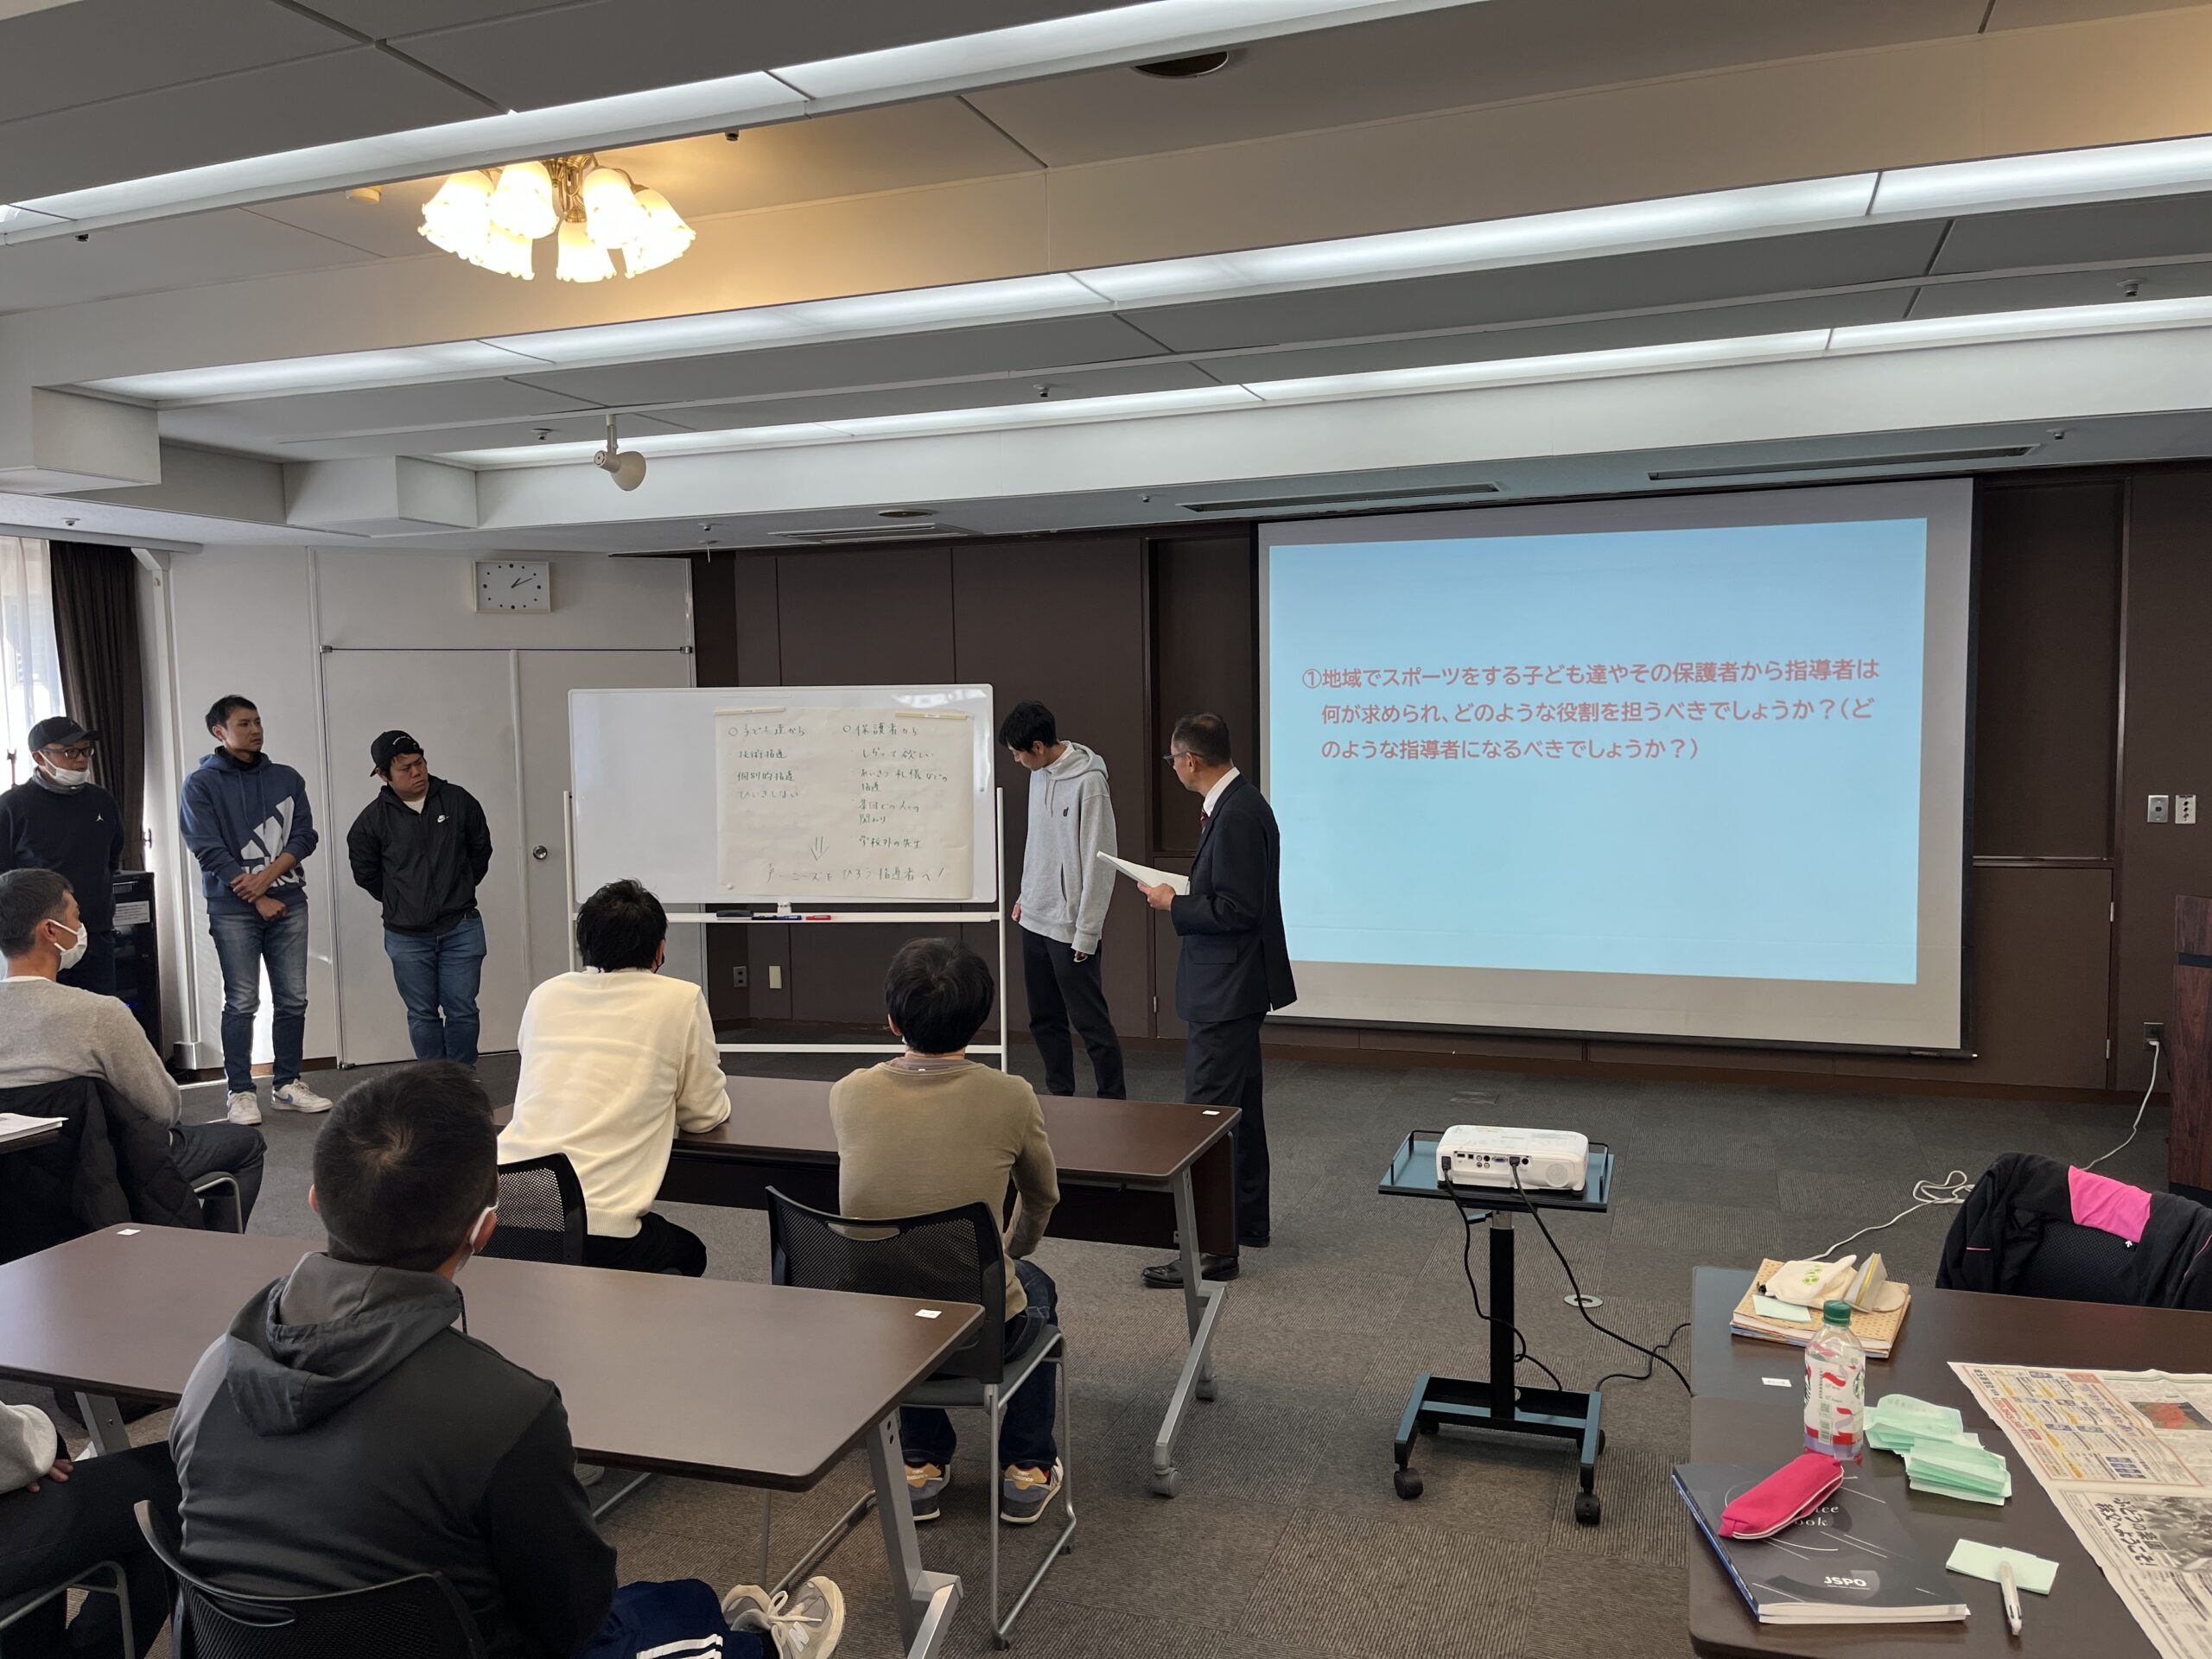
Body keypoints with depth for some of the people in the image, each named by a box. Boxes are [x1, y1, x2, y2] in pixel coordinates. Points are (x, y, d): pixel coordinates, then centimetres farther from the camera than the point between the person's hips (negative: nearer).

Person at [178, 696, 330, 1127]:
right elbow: (209, 850, -6)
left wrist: (266, 877, -11)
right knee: (241, 1003, -2)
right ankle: (240, 1092, 6)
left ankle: (287, 1085, 14)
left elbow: (304, 836, 5)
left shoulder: (287, 778, 12)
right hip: (233, 908, -3)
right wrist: (257, 899, -10)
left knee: (293, 999, 4)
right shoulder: (202, 784, 1)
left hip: (287, 901, 3)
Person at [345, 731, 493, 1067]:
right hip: (407, 937, 0)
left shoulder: (458, 800, -2)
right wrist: (398, 903, 10)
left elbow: (481, 848, 13)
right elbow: (365, 873, 9)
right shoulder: (373, 819, -4)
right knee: (422, 1015, 7)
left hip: (461, 929, 0)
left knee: (462, 1011, 3)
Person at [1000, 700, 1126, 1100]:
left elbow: (1099, 862, -18)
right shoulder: (1040, 774, 7)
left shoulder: (1088, 782, -18)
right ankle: (1059, 1096, 27)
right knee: (1044, 1019, 15)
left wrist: (1086, 932, -17)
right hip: (1035, 919, 8)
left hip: (1070, 927, -8)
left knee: (1091, 1022, -1)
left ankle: (1113, 1102, 10)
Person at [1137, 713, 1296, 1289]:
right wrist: (1182, 893, 8)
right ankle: (1247, 1219, 33)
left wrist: (1174, 904, -14)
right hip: (1232, 984, 11)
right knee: (1239, 1105, 20)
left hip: (1227, 988, -11)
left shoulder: (1236, 815, -22)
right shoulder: (1238, 802, 10)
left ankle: (1213, 1247, 0)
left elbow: (1236, 910, -25)